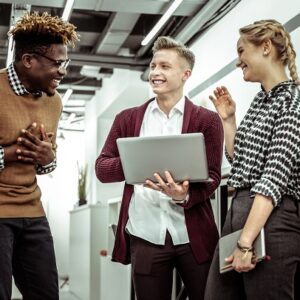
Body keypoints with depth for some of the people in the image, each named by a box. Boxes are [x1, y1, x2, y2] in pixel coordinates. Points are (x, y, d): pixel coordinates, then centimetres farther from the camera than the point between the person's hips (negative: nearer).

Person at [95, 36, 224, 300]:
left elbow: (212, 177, -3)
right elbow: (101, 168, 5)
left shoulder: (207, 120, 3)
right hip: (145, 236, 2)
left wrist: (185, 195, -24)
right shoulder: (128, 119, 10)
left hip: (194, 236, -1)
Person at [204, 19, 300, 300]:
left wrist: (246, 241, -21)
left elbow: (275, 175, -17)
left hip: (272, 218, -9)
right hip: (238, 211, 9)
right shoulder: (258, 101, 17)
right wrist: (228, 119, 17)